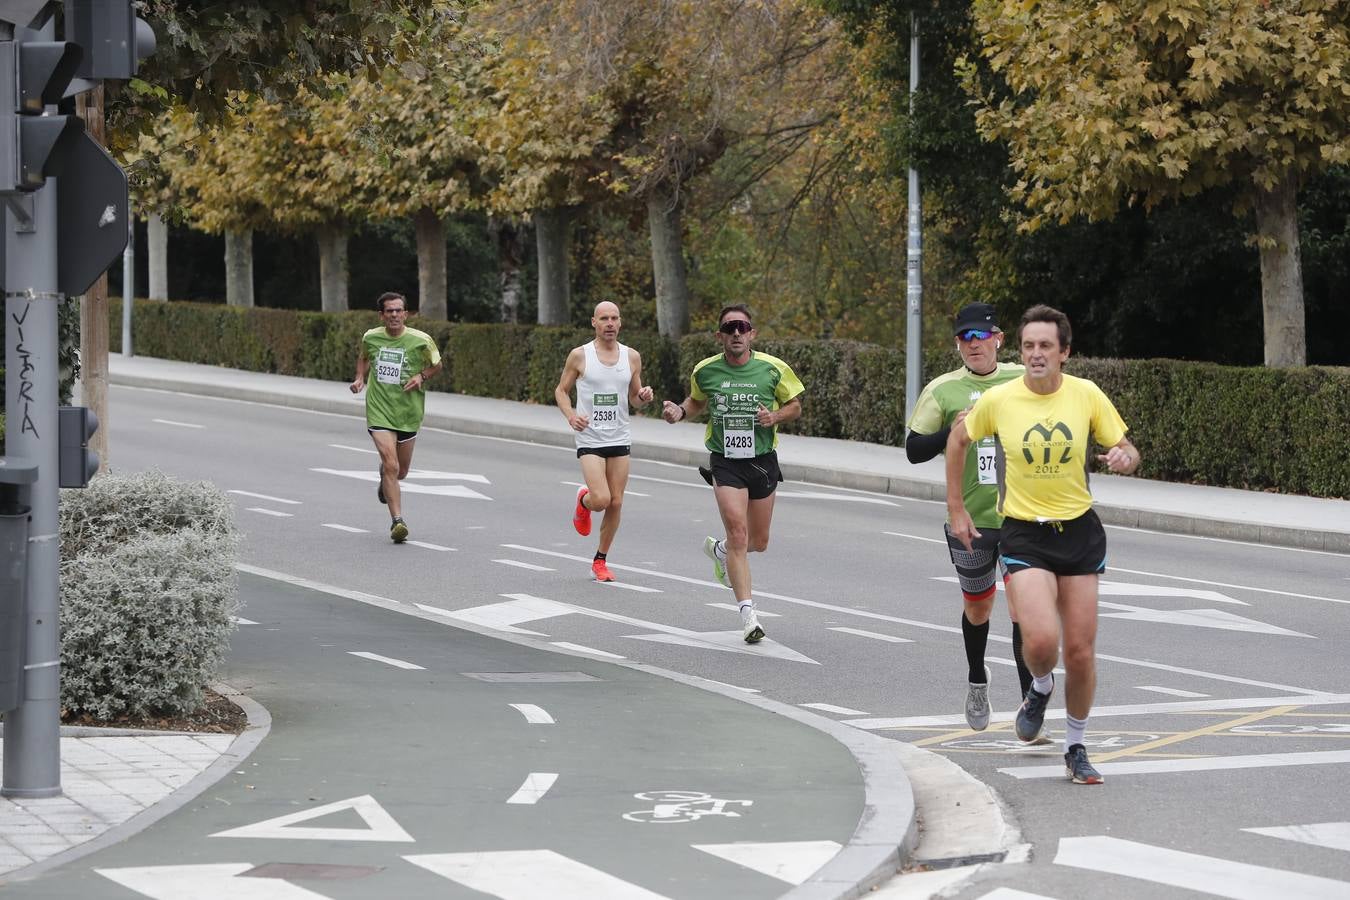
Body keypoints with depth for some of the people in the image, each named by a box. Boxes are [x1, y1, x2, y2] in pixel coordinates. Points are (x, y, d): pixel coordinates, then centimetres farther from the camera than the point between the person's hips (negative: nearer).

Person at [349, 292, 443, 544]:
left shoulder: (421, 340, -6)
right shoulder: (370, 338, 0)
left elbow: (436, 364, 10)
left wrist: (421, 376, -9)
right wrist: (360, 378, 4)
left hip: (408, 412, 1)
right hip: (379, 410, -1)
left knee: (400, 472, 14)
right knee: (391, 464, -18)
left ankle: (385, 482, 52)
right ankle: (397, 521, -16)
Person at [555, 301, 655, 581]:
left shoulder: (632, 357, 5)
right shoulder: (580, 355, -4)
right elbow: (561, 390, 5)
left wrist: (643, 397, -10)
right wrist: (571, 416, -13)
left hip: (620, 439, 3)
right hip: (590, 438, -3)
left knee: (616, 503, 4)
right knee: (601, 499, -16)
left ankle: (600, 560, 20)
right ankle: (583, 500, 21)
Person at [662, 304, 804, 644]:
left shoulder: (773, 368, -6)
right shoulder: (705, 371, -3)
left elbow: (795, 405, 7)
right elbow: (697, 400, 18)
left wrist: (775, 416, -13)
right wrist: (680, 412, -3)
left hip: (763, 461, 2)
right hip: (725, 463, -2)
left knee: (758, 542, 12)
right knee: (738, 533, -16)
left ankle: (720, 550, 47)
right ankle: (748, 614, -15)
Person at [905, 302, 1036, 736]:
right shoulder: (943, 390, -1)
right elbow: (913, 449, -2)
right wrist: (953, 430, -18)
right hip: (971, 518, 1)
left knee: (1024, 607, -13)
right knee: (977, 607, 16)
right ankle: (977, 679, 45)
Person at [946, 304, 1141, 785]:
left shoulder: (1087, 395, -4)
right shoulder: (998, 400, -7)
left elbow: (1127, 449, 6)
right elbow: (957, 440, 11)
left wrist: (1124, 457, -19)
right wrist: (956, 508, 10)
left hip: (1079, 530, 2)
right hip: (1024, 534, -2)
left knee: (1081, 651, 4)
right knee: (1041, 640, -22)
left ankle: (1075, 748, 24)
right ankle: (1040, 688, 15)